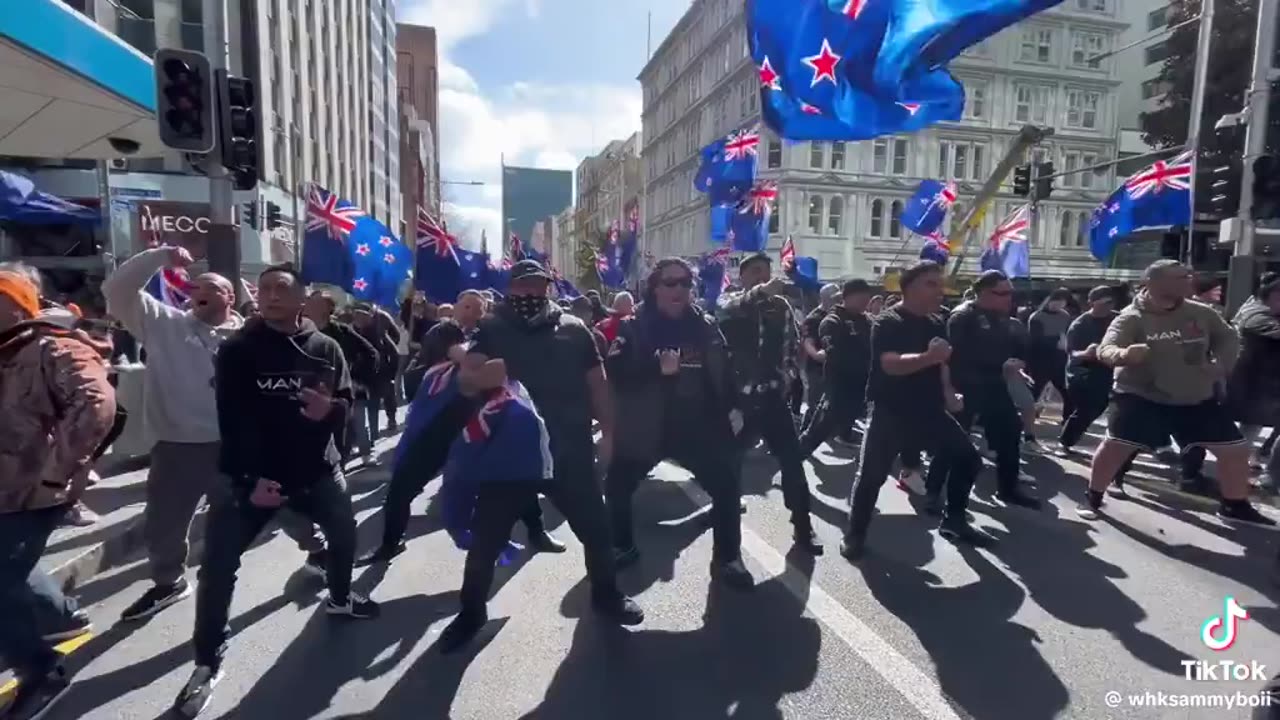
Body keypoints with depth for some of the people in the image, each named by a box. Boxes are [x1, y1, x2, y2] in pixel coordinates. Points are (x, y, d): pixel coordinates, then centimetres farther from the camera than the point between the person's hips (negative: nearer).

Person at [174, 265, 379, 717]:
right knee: (219, 562, -7)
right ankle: (208, 661, 11)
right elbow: (231, 420, -14)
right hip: (255, 475, -3)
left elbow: (347, 402, 3)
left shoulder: (325, 348, 0)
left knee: (344, 531, 19)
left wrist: (331, 409, -22)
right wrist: (249, 479, -22)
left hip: (318, 470, 4)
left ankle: (340, 599, 48)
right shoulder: (237, 350, -8)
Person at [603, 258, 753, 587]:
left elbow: (724, 370, 15)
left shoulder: (705, 327, 4)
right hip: (645, 427, -1)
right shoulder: (633, 328, -5)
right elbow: (615, 371, -18)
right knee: (617, 487, 7)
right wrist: (657, 367, -29)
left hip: (698, 426, 2)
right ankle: (622, 547, 32)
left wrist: (732, 407, 8)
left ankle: (727, 557, 20)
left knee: (727, 485, 0)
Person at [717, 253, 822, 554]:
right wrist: (762, 291, -38)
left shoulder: (782, 306, 9)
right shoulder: (731, 301, 2)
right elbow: (727, 310, -24)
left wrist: (787, 376, 2)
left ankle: (803, 526, 10)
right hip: (737, 395, -1)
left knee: (792, 461, -3)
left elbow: (792, 345, 16)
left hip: (773, 396, 2)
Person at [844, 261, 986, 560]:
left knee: (968, 459, 9)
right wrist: (928, 357, -42)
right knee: (872, 475, -6)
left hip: (929, 411, 7)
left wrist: (948, 394, 9)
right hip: (891, 413, -7)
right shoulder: (888, 322, -13)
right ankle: (855, 535, 11)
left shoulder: (936, 323, 10)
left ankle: (953, 521, 28)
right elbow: (890, 365, -28)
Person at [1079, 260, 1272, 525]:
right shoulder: (1131, 318, -16)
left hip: (1197, 399, 5)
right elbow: (1105, 349, -31)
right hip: (1142, 397, -5)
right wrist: (1123, 354, -54)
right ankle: (1093, 498, 1)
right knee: (1115, 444, -17)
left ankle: (1235, 505, 32)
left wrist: (1220, 365, -1)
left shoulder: (1201, 313, 0)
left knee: (1236, 449, 9)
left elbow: (1228, 339, 17)